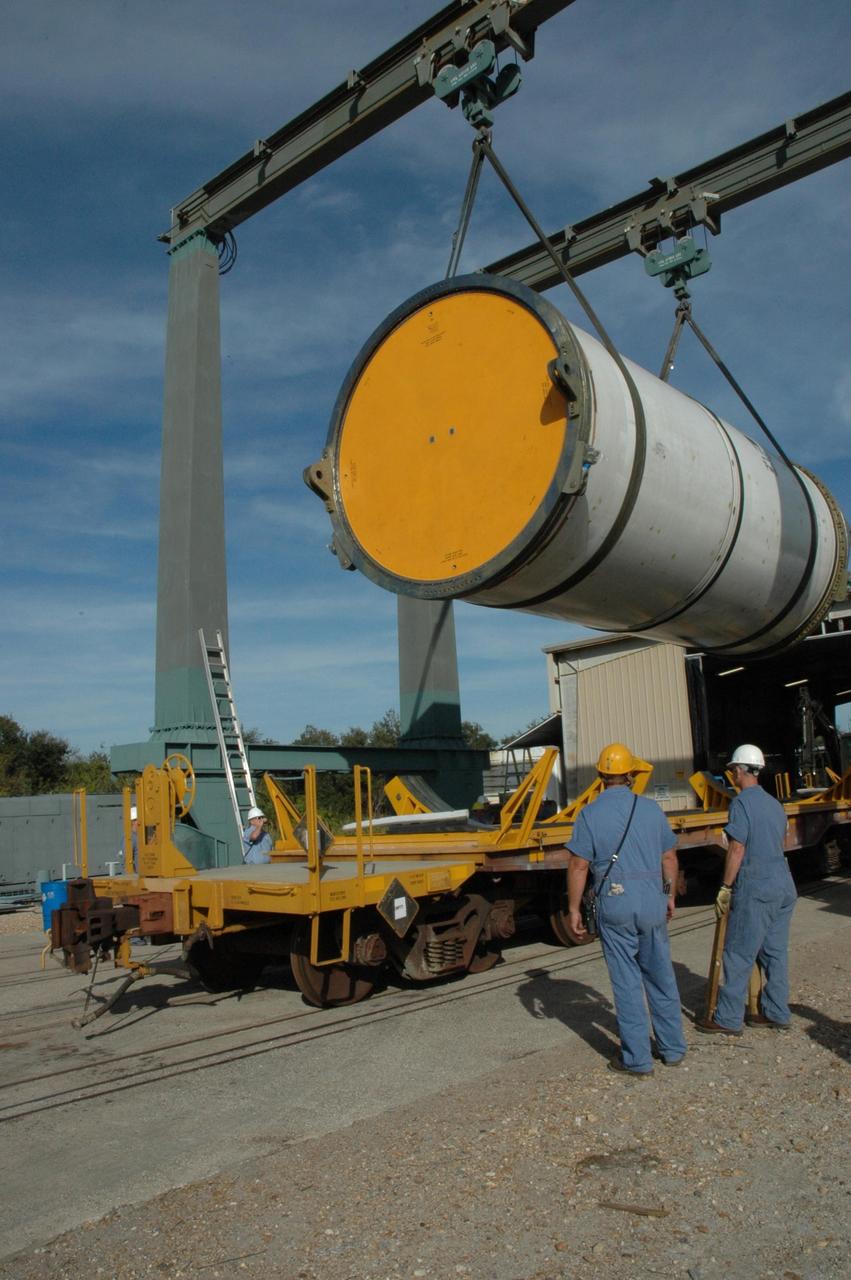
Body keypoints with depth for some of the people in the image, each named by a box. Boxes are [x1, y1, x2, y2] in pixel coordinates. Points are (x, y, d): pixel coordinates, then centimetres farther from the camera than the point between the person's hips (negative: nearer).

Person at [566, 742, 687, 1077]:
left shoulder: (590, 814, -5)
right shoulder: (650, 808, 3)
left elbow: (578, 865, -8)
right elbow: (669, 857, 9)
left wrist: (573, 909, -1)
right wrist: (670, 896, 21)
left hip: (614, 901, -3)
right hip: (652, 898, 3)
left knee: (626, 980, 5)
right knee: (661, 975, 16)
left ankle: (637, 1058, 11)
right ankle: (672, 1048, 28)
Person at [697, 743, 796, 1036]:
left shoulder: (741, 802, -11)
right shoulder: (775, 804, 14)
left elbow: (737, 849, -14)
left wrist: (725, 888, -8)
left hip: (755, 888, -8)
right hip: (784, 884, 8)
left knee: (738, 956, -2)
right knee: (775, 952, 15)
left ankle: (728, 1020, 3)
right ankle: (777, 1014, 22)